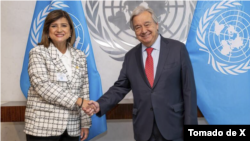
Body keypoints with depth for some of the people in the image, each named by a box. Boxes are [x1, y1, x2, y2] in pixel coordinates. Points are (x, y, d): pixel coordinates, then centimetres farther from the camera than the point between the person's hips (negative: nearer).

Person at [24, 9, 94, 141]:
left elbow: (84, 91, 11)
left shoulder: (80, 56, 10)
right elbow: (43, 86, -15)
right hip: (42, 126, -4)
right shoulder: (38, 53, -2)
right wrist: (77, 101, -19)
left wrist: (85, 123, 7)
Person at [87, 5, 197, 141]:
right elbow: (120, 87, 6)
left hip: (173, 127, -2)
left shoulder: (178, 49, -4)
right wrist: (100, 105, -11)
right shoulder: (130, 56, 6)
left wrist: (190, 125, -7)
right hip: (143, 129, 3)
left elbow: (188, 89, -5)